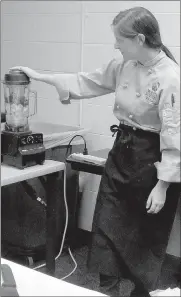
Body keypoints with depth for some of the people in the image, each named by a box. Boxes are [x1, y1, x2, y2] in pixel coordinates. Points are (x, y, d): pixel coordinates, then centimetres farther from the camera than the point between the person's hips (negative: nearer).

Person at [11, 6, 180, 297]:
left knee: (146, 235, 9)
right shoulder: (123, 67, 1)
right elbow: (85, 82, 13)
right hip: (121, 153, 7)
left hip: (151, 159, -7)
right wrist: (39, 77, 11)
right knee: (107, 228, 10)